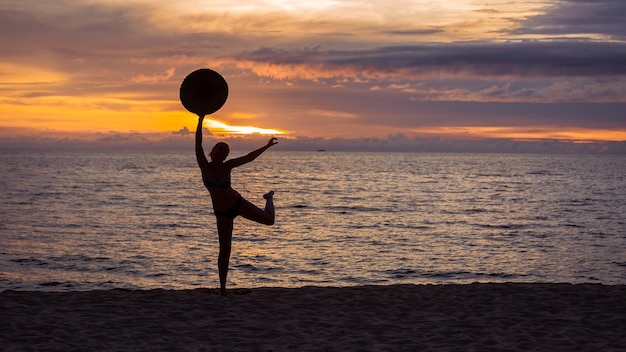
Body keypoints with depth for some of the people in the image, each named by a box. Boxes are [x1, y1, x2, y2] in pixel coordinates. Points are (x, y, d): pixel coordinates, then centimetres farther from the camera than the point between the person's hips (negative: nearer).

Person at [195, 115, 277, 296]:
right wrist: (200, 120, -34)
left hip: (237, 203, 1)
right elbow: (198, 144, -27)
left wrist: (267, 146, -1)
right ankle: (222, 287, 11)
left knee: (269, 220, 2)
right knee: (224, 250, -4)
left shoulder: (227, 166, -11)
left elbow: (249, 157, -3)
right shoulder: (204, 166, -16)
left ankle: (269, 198, 40)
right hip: (222, 213, -1)